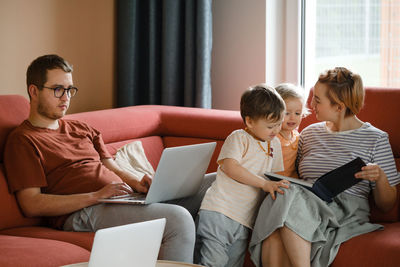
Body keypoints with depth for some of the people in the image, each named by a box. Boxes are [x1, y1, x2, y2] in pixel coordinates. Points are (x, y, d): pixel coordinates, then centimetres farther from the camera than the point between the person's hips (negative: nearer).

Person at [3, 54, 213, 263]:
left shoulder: (82, 130, 27)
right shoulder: (22, 140, 2)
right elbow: (31, 205, -9)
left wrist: (137, 183, -1)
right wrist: (96, 196, -16)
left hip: (124, 200, 8)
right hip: (84, 213, -8)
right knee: (178, 220, -29)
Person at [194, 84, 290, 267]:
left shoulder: (275, 144, 19)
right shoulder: (239, 138, -2)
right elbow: (229, 166, -17)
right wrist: (264, 184, -20)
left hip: (243, 223, 7)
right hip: (219, 211, -7)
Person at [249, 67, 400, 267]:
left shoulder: (375, 138, 8)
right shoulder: (309, 133, 22)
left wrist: (380, 176, -12)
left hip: (346, 214, -3)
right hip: (305, 207, 4)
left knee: (292, 198, -35)